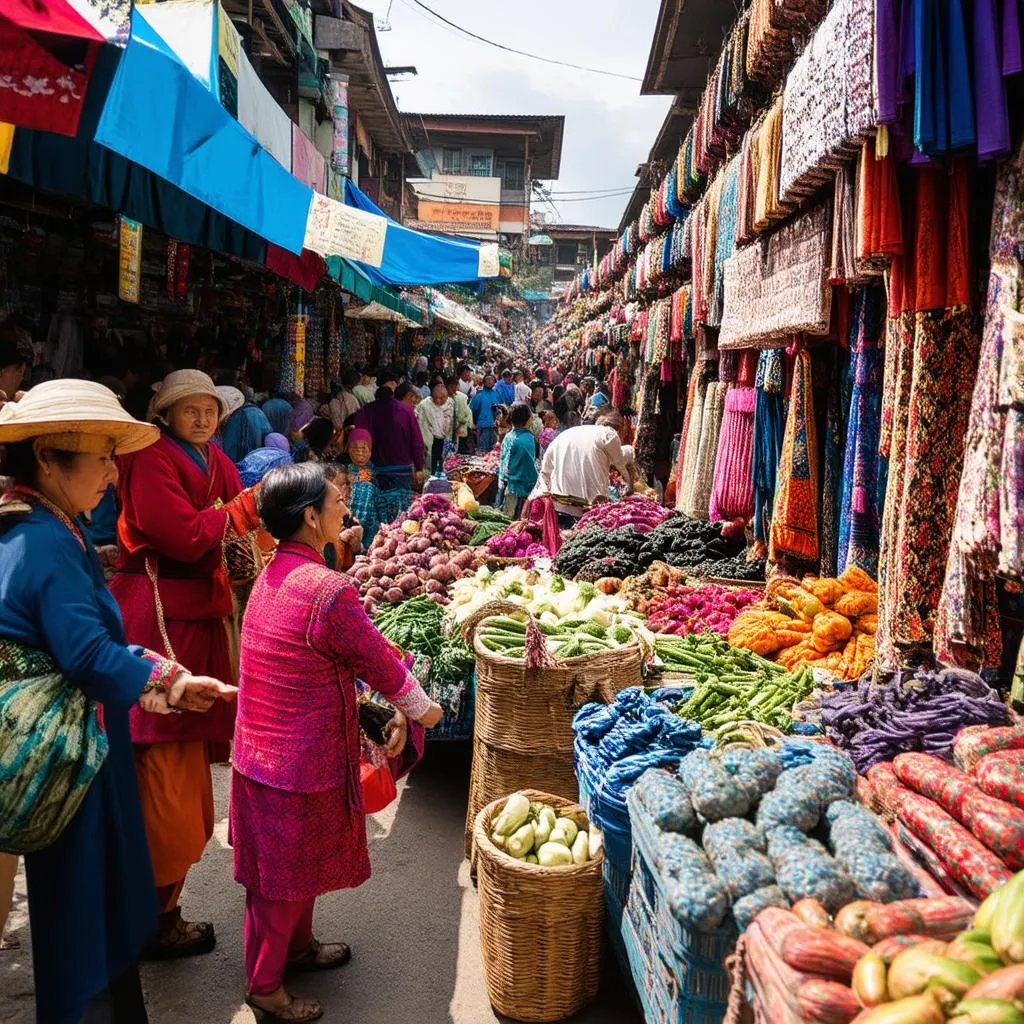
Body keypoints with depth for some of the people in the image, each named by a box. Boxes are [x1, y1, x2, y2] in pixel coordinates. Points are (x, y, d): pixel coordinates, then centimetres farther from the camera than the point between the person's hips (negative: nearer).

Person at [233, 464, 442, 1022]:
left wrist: (393, 709, 14)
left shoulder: (274, 575, 2)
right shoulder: (329, 590, -27)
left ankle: (298, 945, 48)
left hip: (262, 749, 9)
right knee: (283, 875, 11)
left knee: (297, 862, 27)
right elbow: (378, 661, -15)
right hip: (298, 761, -8)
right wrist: (419, 709, 3)